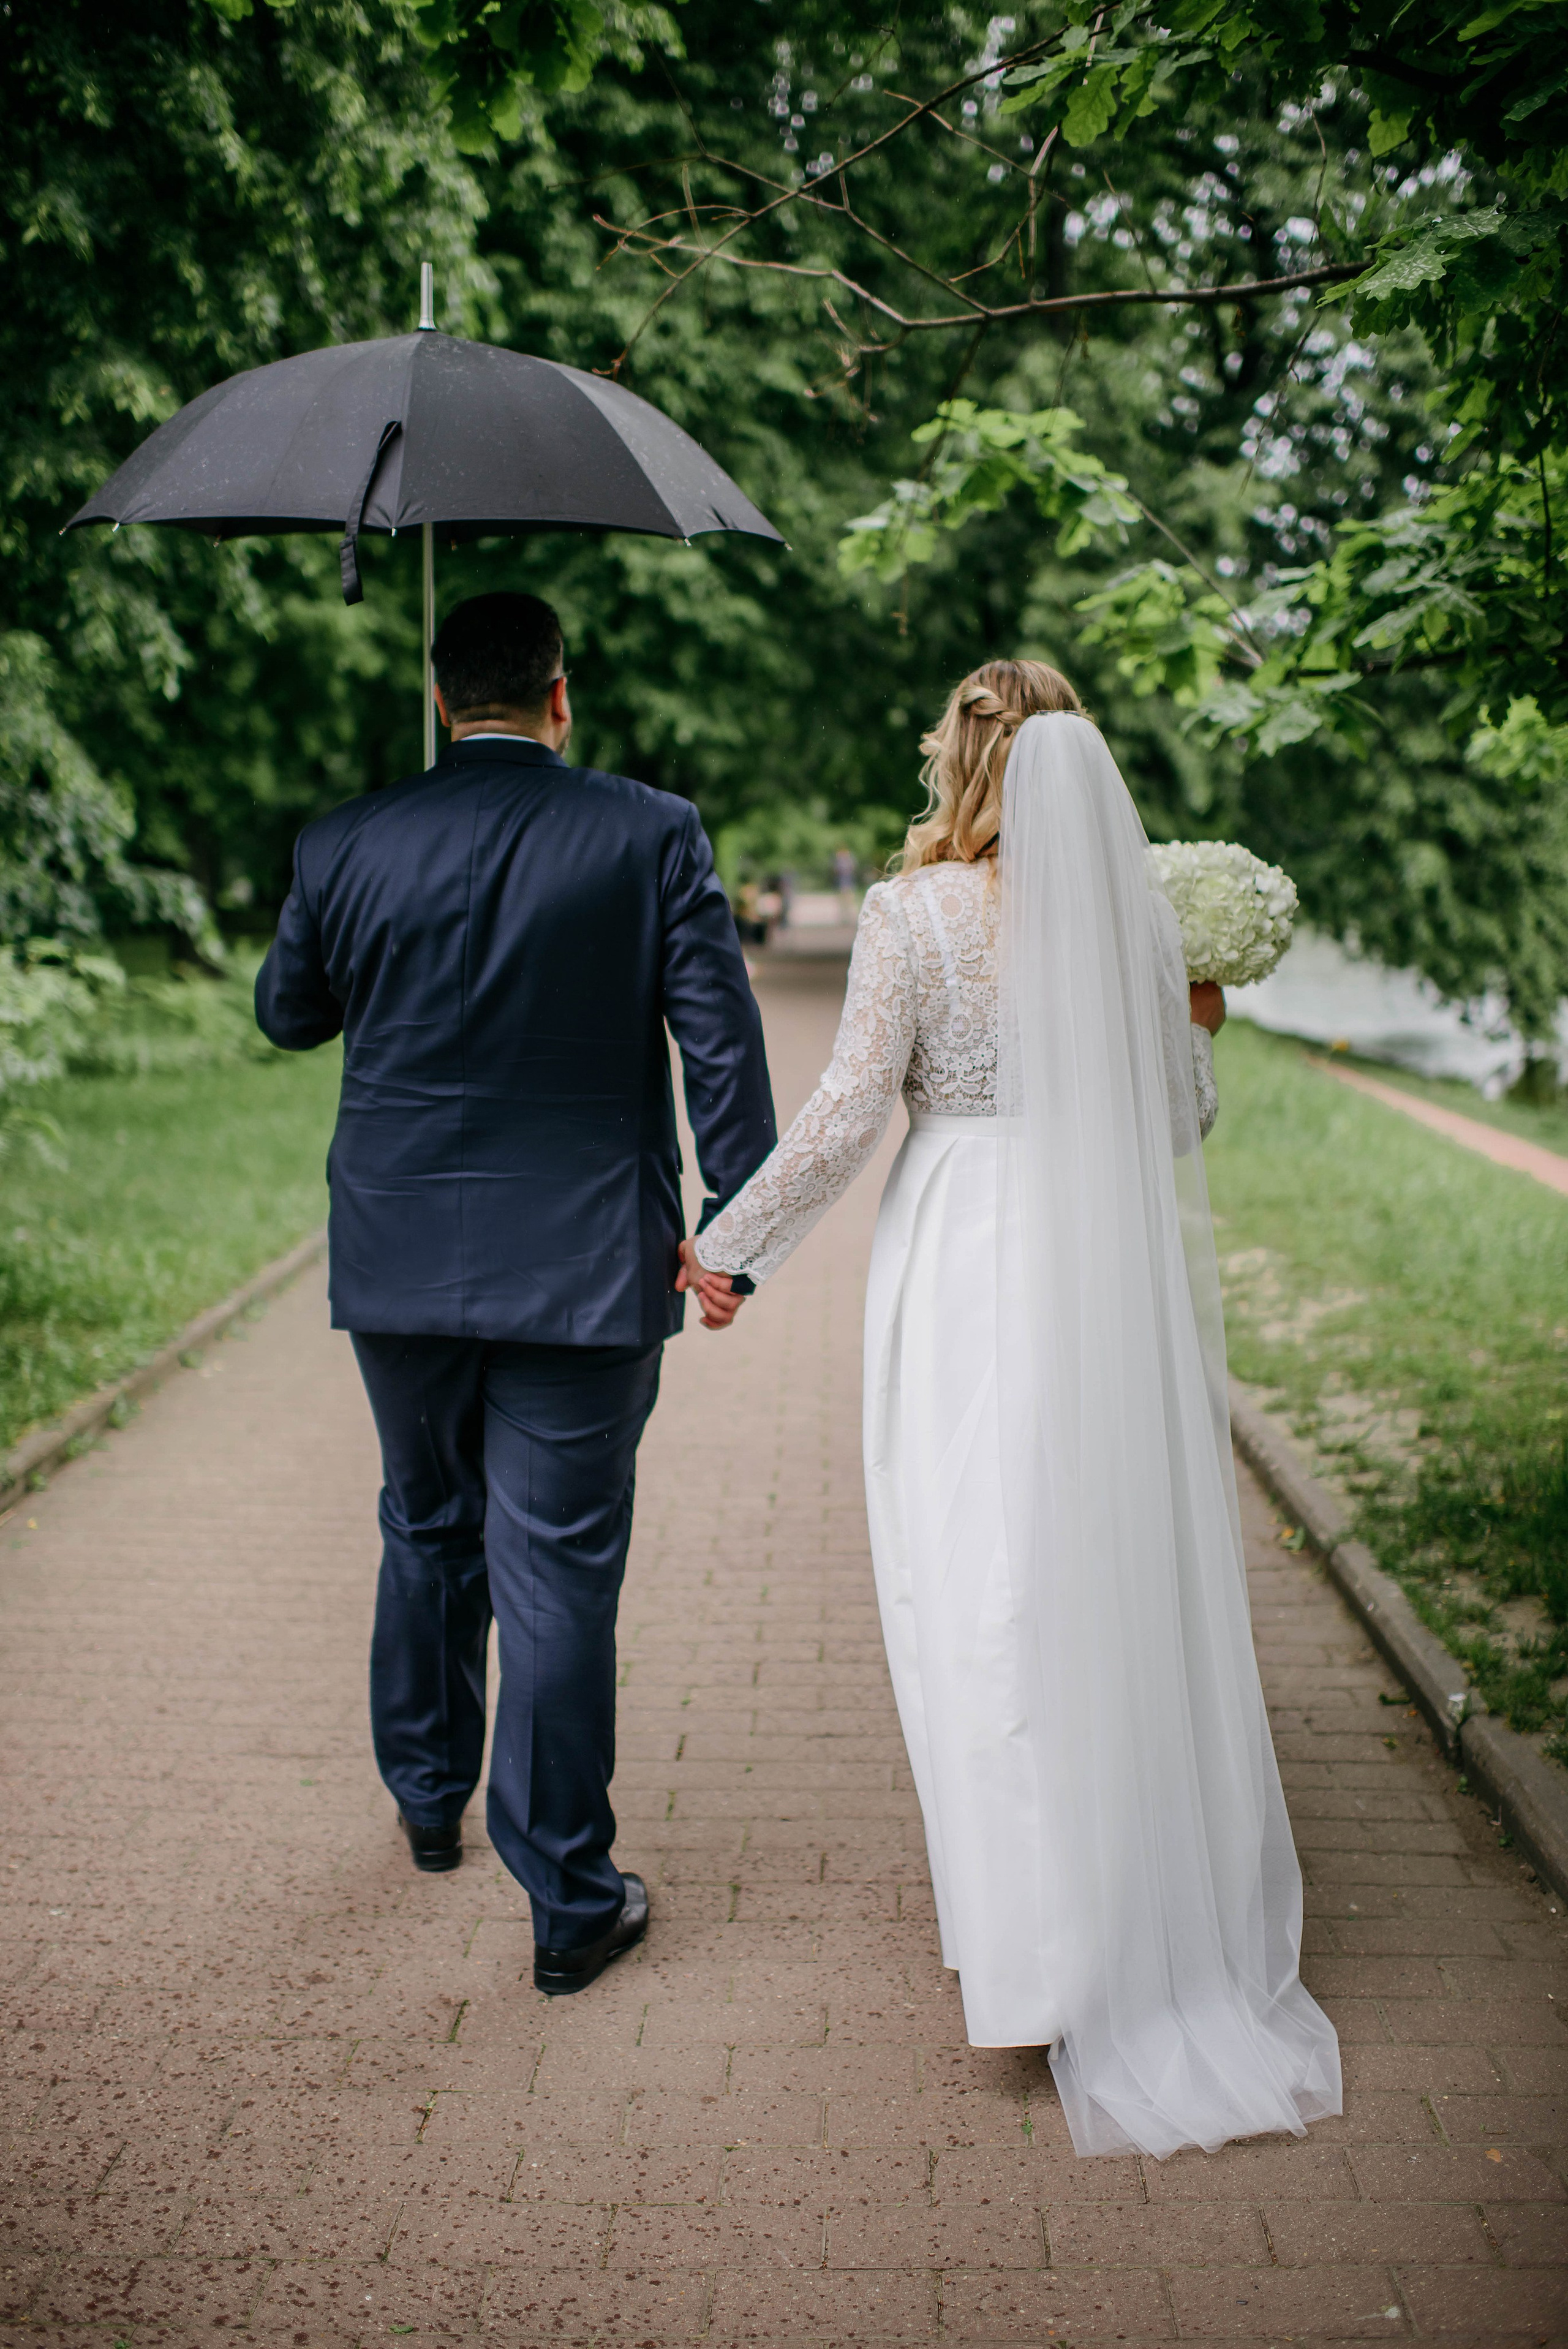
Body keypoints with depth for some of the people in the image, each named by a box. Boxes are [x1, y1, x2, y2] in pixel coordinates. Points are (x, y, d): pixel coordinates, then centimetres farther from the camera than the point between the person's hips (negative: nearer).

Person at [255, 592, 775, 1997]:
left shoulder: (348, 848, -2)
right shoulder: (652, 835, -7)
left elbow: (287, 1015, 13)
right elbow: (722, 1040, -8)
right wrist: (735, 1223, -1)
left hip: (399, 1266, 3)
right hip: (586, 1272, -2)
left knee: (429, 1530, 23)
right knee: (558, 1570, 3)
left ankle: (430, 1801, 43)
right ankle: (571, 1904, 9)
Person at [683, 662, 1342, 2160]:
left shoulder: (909, 914, -9)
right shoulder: (1132, 907, 1)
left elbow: (848, 1114, -11)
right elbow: (1174, 1117, 5)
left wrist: (733, 1246, -1)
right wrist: (1197, 1029, 24)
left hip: (966, 1274, -3)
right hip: (1109, 1267, 4)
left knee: (981, 1589, 6)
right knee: (1124, 1577, 15)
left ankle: (1035, 1937, 12)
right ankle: (1174, 1900, 28)